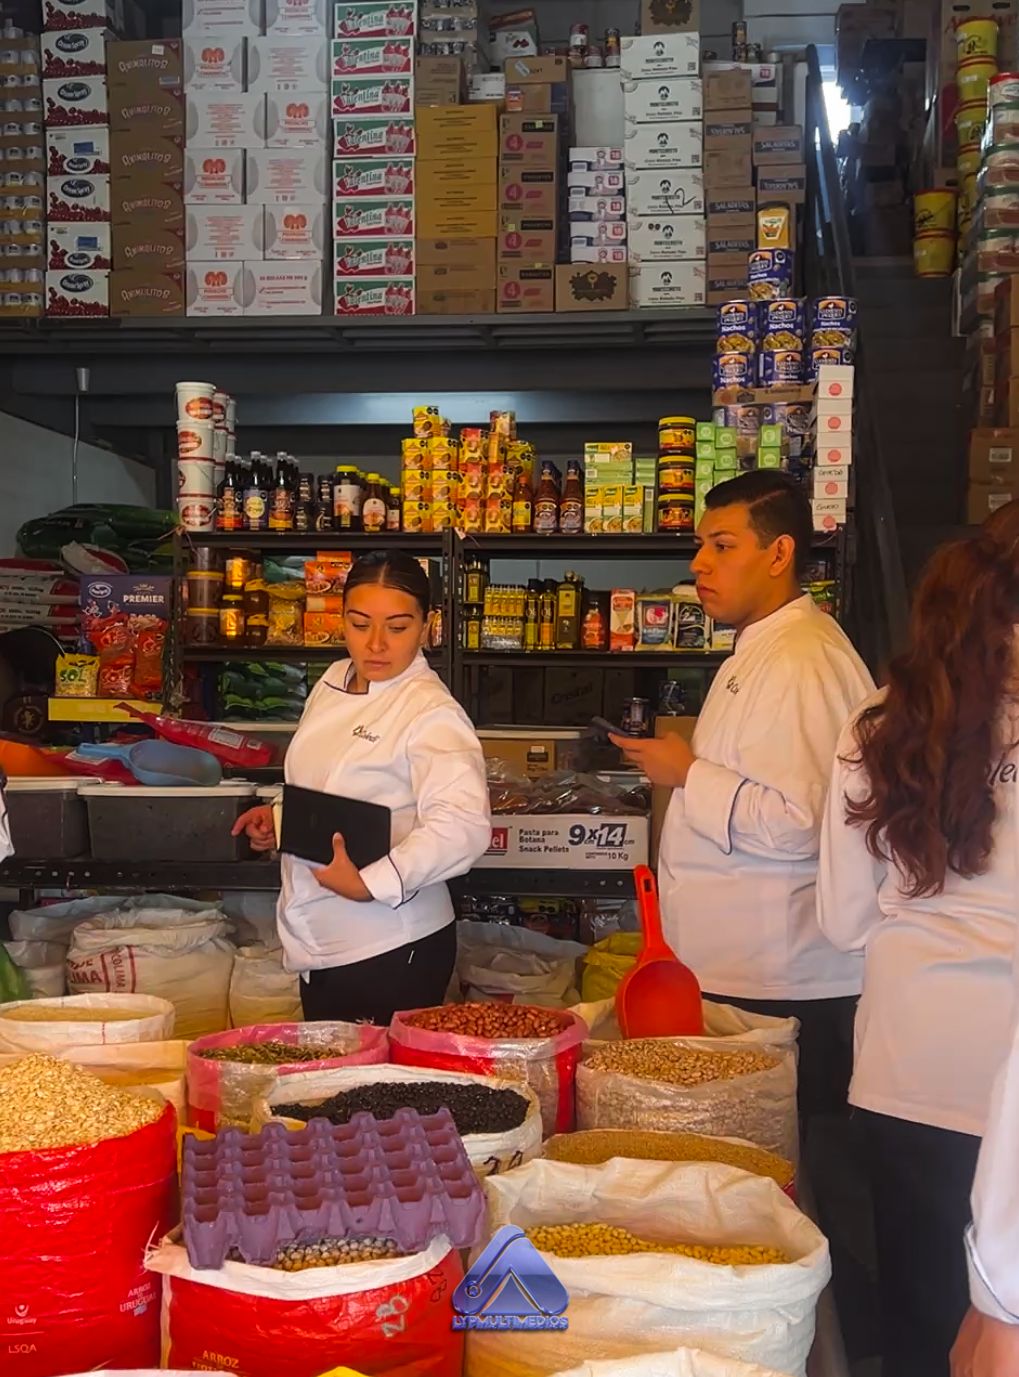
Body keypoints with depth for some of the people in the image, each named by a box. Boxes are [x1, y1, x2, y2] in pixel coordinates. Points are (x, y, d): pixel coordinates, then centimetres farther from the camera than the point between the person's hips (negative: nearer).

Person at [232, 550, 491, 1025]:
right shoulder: (333, 683, 7)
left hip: (390, 952, -8)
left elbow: (462, 826, -31)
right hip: (317, 945, 8)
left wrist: (369, 884, -32)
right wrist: (278, 817, 5)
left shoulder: (431, 713, -18)